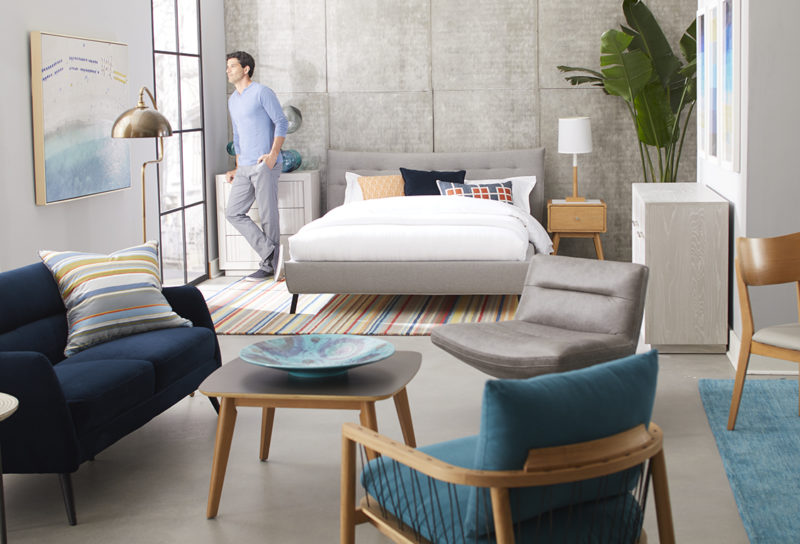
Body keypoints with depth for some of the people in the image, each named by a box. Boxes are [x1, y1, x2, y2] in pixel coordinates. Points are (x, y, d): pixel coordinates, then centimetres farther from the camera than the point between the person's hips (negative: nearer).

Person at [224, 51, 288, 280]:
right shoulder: (232, 100, 19)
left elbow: (281, 122, -9)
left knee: (268, 216, -3)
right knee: (233, 212, 0)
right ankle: (269, 251, 4)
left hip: (265, 165, -8)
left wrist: (273, 154, -19)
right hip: (245, 167, 8)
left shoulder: (262, 93, -5)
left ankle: (270, 265, 6)